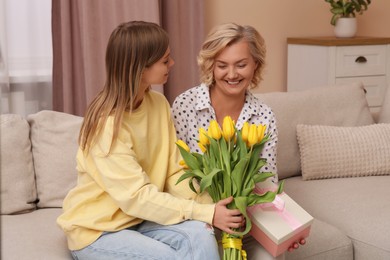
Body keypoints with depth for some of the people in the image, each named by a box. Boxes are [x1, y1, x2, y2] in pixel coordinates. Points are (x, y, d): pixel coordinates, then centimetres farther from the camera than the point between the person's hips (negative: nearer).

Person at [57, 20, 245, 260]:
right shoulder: (106, 124, -24)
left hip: (140, 218, 6)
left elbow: (174, 171, -3)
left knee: (199, 234, -22)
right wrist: (206, 213, -27)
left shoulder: (159, 104, -1)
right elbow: (137, 197, -26)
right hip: (97, 228, -5)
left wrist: (209, 208, -19)